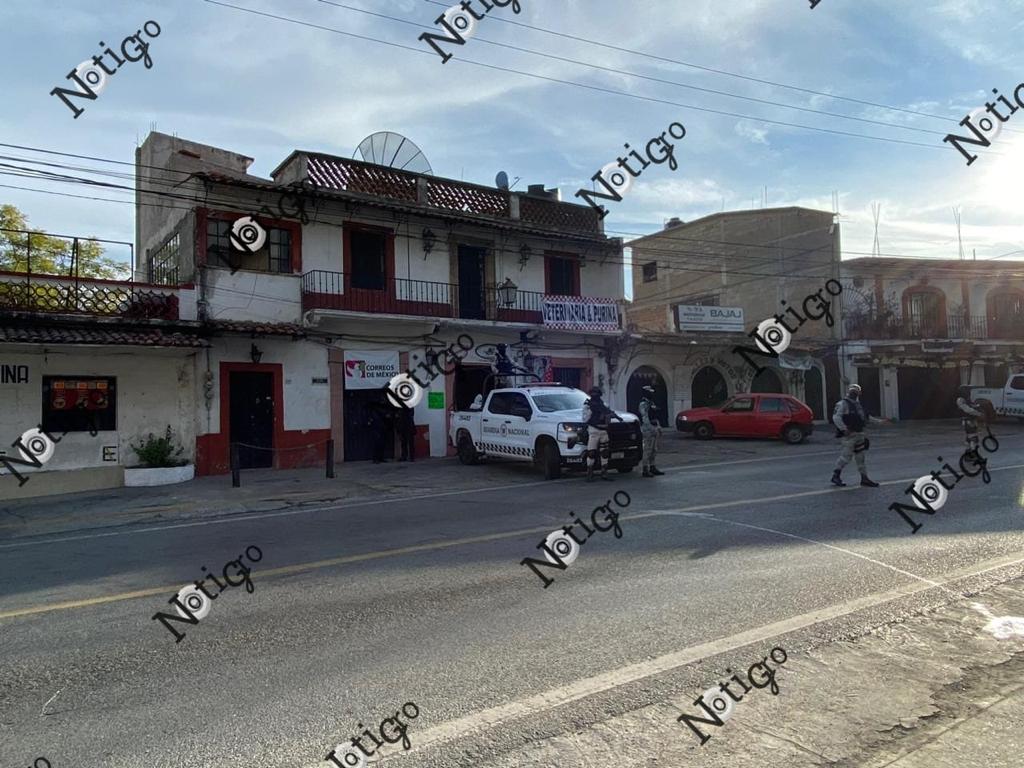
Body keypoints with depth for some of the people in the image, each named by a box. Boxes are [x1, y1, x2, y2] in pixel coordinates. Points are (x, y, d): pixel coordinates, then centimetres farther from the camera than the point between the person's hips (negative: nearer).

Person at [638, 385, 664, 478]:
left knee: (654, 450, 14)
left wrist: (659, 427, 18)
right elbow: (645, 418, -20)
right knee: (647, 450, -7)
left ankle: (652, 468, 22)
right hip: (648, 430, -10)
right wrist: (651, 429, -24)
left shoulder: (651, 403, 18)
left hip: (654, 429, 10)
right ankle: (645, 470, -4)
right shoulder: (643, 404, -13)